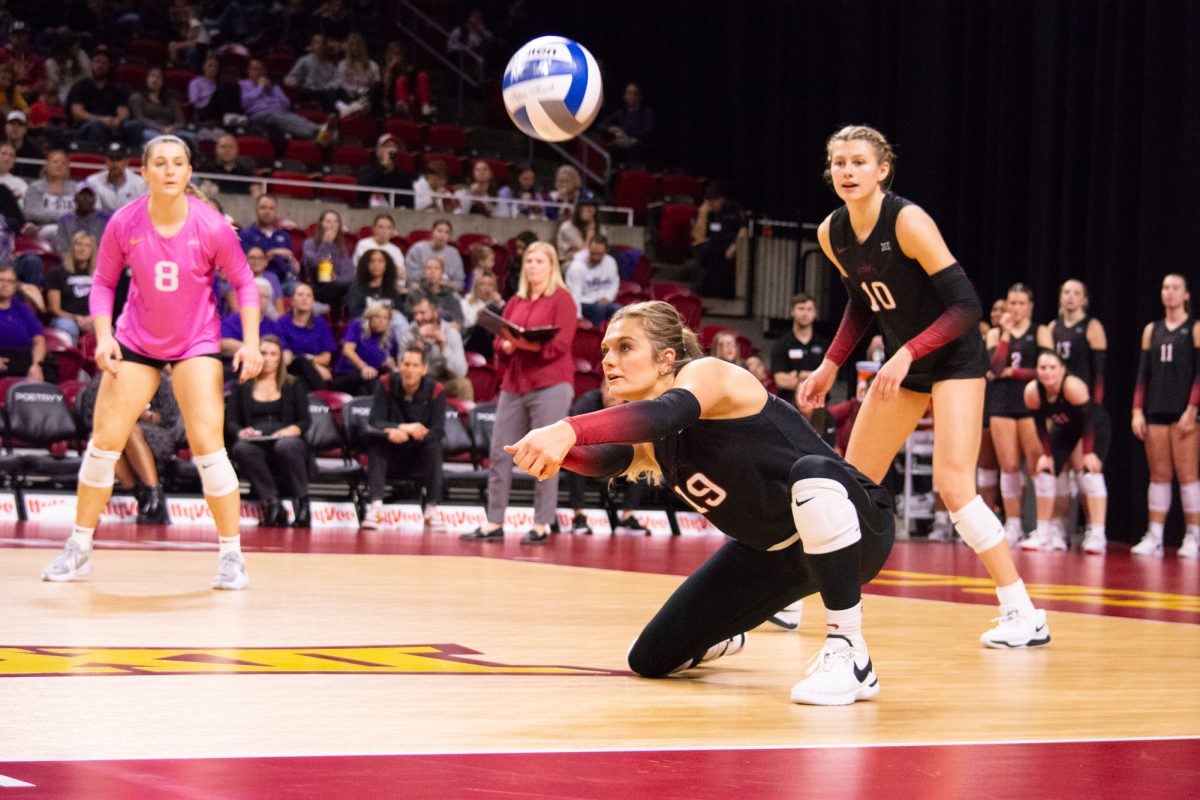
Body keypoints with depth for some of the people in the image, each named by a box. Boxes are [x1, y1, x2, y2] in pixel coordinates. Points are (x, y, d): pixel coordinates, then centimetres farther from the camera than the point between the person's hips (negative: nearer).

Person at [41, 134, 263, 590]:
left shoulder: (211, 226, -17)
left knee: (208, 446, -13)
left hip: (196, 343, -2)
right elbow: (103, 282, 1)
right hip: (136, 340, 2)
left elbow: (243, 282, -6)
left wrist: (251, 342, -16)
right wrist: (103, 335, -13)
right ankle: (78, 549, 15)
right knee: (104, 441, 0)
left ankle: (232, 555, 0)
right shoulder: (124, 224, -13)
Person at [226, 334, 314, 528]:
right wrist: (241, 432, -13)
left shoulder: (293, 386, 20)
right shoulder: (242, 387, 20)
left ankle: (302, 503, -25)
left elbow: (305, 420, 10)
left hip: (286, 441, -1)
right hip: (255, 445, 1)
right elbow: (230, 421, 11)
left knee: (286, 446, -39)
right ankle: (272, 503, -36)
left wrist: (292, 430, -12)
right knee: (241, 449, -37)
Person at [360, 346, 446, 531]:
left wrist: (403, 434, -38)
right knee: (376, 441, -29)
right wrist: (403, 427, -40)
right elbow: (375, 422, -19)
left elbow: (438, 430, -21)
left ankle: (432, 509, -28)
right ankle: (376, 505, -37)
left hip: (421, 453, -1)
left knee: (434, 445, -31)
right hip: (392, 451, 1)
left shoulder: (435, 390, -12)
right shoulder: (385, 385, -10)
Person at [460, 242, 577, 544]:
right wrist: (507, 344, -8)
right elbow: (499, 341, 14)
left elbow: (560, 344, -9)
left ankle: (541, 526, -3)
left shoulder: (562, 299, 1)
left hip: (550, 385, -6)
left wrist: (527, 344, -22)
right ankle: (493, 524, 7)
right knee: (500, 453, 3)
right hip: (514, 385, 6)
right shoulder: (515, 302, 18)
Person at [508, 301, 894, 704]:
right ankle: (718, 637, 41)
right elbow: (606, 458, -23)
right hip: (768, 555, 8)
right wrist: (559, 451, -47)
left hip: (857, 530, -7)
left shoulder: (707, 373, -19)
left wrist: (568, 430, -58)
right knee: (650, 660, 5)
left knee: (813, 472, -42)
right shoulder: (645, 441, 0)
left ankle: (849, 655, -31)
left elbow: (669, 411, -42)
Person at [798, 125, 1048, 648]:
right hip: (902, 364, 7)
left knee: (952, 485, -19)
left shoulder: (907, 222, -22)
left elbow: (967, 305, -24)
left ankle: (1025, 617, -14)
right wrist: (829, 367, 8)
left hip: (954, 359, -7)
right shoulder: (831, 234, -2)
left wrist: (907, 354, -31)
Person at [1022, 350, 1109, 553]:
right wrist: (1047, 454, -10)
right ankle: (1044, 533, 7)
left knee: (1091, 470, -22)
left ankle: (1097, 534, -25)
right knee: (1046, 471, -3)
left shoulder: (1073, 386, -36)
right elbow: (1040, 425, -9)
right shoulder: (1032, 391, -23)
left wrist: (1088, 453, -25)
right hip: (1064, 429, 5)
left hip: (1095, 428, -5)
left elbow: (1088, 420, -27)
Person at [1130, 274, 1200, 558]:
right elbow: (1143, 373, 13)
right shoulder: (1151, 330, 14)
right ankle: (1153, 537, 3)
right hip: (1155, 411, 4)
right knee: (1159, 475, 4)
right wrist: (1137, 411, 4)